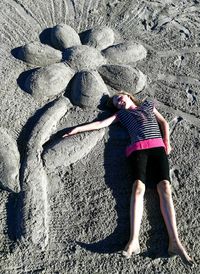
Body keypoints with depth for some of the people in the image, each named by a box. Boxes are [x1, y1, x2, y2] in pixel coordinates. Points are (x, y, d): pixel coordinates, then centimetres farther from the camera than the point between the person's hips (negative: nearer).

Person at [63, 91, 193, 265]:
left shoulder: (148, 104, 29)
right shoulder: (122, 113, 26)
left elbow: (164, 122, 23)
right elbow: (101, 123, 18)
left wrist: (167, 142, 7)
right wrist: (78, 128, 10)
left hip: (158, 146, 1)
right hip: (138, 148, -1)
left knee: (164, 186, -19)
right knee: (139, 187, -24)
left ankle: (174, 241, -29)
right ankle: (134, 240, -36)